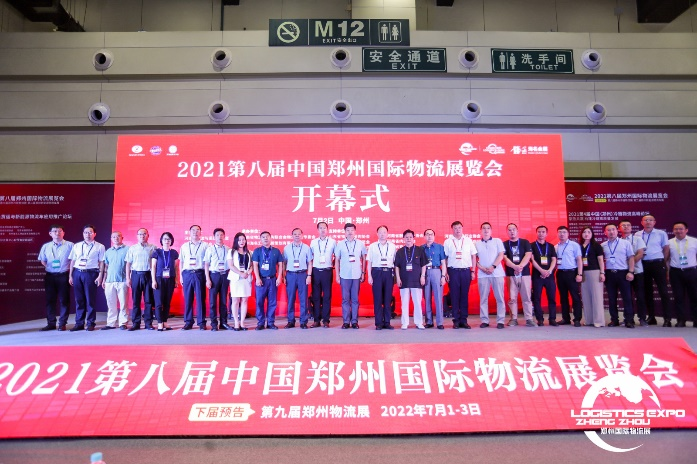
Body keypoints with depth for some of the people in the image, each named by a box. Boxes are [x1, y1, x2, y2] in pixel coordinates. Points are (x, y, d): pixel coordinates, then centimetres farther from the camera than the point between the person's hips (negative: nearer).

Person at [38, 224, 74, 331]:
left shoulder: (70, 245, -1)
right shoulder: (46, 246, 9)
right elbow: (42, 260, 19)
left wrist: (70, 270, -7)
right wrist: (48, 267, 5)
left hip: (63, 276, -3)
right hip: (50, 276, 4)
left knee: (64, 300, 1)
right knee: (50, 300, 7)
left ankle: (62, 323, 8)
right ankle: (51, 323, 15)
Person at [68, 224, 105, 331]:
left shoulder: (99, 247, 3)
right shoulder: (77, 246, 13)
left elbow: (101, 262, 0)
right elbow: (73, 261, 14)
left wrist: (100, 276, -7)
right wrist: (70, 276, 9)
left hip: (91, 273, -3)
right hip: (77, 273, 4)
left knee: (90, 299, -1)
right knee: (79, 299, 7)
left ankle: (90, 323, 7)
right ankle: (79, 323, 14)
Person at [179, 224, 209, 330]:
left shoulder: (205, 246, 6)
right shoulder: (184, 246, 14)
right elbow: (181, 262, 15)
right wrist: (181, 276, 7)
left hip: (199, 273, -2)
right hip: (187, 273, 2)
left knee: (200, 298, -2)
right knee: (187, 299, 4)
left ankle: (201, 322, 4)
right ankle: (188, 322, 12)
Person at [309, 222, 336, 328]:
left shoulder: (332, 242, 3)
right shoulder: (313, 242, 8)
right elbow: (310, 257, 11)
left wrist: (333, 264, 3)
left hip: (327, 271, -1)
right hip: (316, 271, 2)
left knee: (327, 296, 1)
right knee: (316, 296, 4)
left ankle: (326, 320, 8)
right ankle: (317, 320, 12)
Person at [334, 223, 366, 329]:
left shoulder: (360, 244, 5)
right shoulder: (340, 244, 5)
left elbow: (364, 259, 9)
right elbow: (337, 260, 7)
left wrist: (363, 273, 4)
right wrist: (337, 275, 3)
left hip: (356, 275, 0)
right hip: (344, 275, 0)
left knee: (355, 299, 3)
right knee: (345, 299, 3)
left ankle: (354, 321, 10)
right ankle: (346, 321, 9)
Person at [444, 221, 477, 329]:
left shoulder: (468, 241, 9)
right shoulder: (448, 242, 5)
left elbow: (473, 256, 11)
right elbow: (444, 258, 4)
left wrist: (473, 271, 5)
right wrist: (445, 273, -3)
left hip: (466, 271, 1)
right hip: (453, 271, -1)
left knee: (464, 296, 3)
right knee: (454, 296, 1)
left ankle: (464, 320, 10)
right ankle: (456, 320, 7)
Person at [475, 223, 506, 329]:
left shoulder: (497, 241, 9)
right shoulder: (477, 244, 12)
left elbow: (501, 255, 0)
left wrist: (493, 267, -12)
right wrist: (483, 269, -6)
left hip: (497, 273, -1)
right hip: (482, 274, 1)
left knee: (499, 297, -2)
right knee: (483, 298, 1)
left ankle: (500, 320, 2)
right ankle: (484, 320, 6)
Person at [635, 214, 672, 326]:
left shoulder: (661, 233, 4)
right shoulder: (637, 235, 7)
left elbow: (666, 249, 6)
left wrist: (663, 263, 0)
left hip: (658, 263, -2)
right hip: (643, 264, 2)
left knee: (663, 291, -4)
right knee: (647, 292, 9)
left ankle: (667, 318, 1)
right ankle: (651, 317, 18)